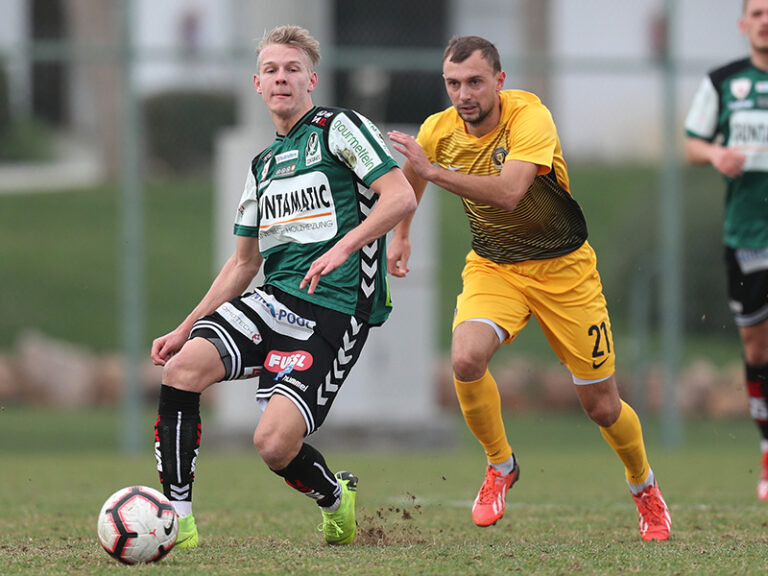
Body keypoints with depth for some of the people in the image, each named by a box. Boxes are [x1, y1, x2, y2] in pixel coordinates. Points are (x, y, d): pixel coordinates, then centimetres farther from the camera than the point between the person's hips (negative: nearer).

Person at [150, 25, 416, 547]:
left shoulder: (338, 128, 0)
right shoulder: (264, 164, 22)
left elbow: (401, 196, -12)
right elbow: (244, 261, 27)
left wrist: (344, 246, -25)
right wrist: (186, 328, 20)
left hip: (335, 312, -7)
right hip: (275, 299, 7)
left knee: (275, 444, -20)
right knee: (183, 365, -20)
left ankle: (337, 498, 15)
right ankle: (177, 520, -14)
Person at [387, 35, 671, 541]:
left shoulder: (530, 117, -26)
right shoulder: (438, 130, -10)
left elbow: (508, 192, -41)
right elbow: (412, 173, 16)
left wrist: (434, 170, -44)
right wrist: (401, 233, 21)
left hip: (563, 267, -3)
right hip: (492, 267, 3)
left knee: (601, 405, 3)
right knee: (466, 358, -28)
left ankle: (645, 487, 34)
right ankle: (500, 465, -2)